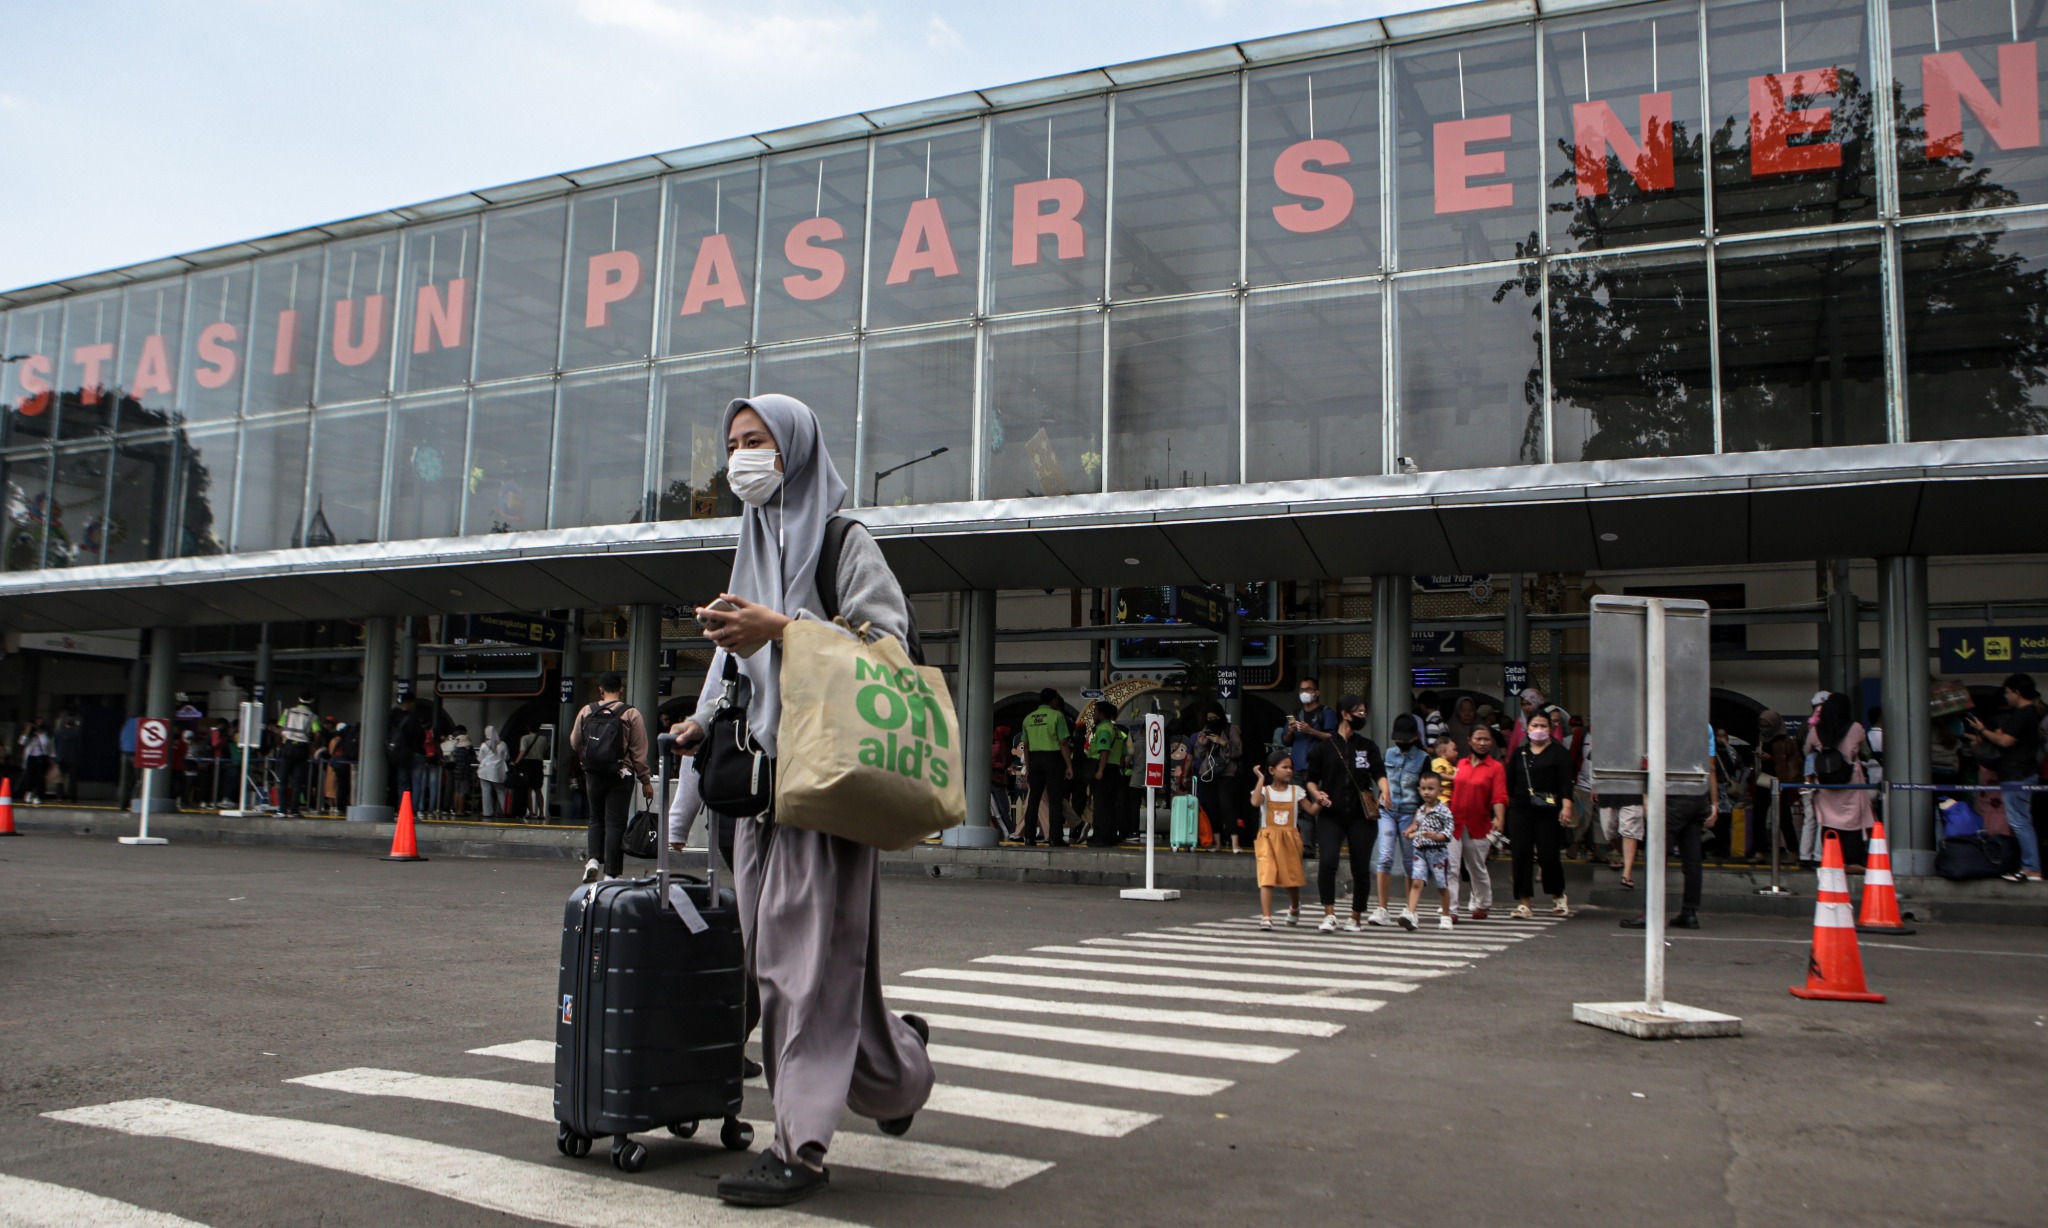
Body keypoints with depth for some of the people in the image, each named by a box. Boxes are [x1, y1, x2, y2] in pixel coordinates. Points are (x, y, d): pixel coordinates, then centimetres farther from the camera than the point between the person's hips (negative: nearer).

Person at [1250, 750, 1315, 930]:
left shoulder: (1296, 791, 7)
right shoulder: (1264, 791, -1)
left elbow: (1311, 810, 2)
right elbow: (1255, 802, -23)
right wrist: (1261, 779, -20)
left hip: (1290, 839, 3)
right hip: (1268, 839, -3)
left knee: (1293, 877, 13)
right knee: (1267, 876, -14)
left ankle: (1294, 908, 42)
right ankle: (1266, 917, -15)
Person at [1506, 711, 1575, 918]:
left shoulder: (1559, 753, 3)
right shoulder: (1518, 753, 14)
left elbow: (1565, 783, -8)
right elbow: (1509, 783, 16)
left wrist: (1566, 807, -20)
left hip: (1549, 812, -3)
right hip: (1520, 810, 3)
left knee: (1549, 855, -3)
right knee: (1522, 855, -3)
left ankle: (1558, 897, 22)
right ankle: (1524, 902, 2)